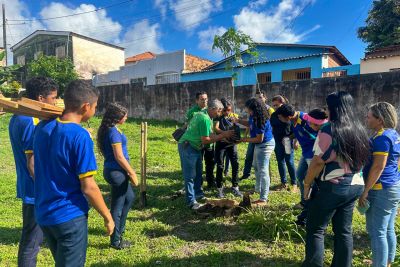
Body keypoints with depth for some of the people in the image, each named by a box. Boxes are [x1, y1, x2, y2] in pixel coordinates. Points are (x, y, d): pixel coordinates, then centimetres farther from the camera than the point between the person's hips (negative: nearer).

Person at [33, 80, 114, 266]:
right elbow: (88, 188, -20)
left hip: (43, 214, 7)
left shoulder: (42, 127, -1)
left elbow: (42, 169, 13)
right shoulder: (80, 136, -22)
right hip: (70, 216, -7)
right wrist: (107, 217, -9)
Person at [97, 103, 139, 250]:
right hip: (116, 172, -10)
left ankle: (118, 230, 39)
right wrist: (132, 173, -14)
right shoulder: (114, 131, -20)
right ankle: (115, 241, 21)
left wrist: (128, 172, 17)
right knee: (117, 206, 4)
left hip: (114, 171, 10)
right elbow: (119, 157, -22)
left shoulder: (109, 129, 9)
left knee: (130, 197, 24)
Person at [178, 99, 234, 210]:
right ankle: (191, 201, 4)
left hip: (194, 147, 10)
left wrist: (223, 135, -1)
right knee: (190, 175, -4)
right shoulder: (206, 119, -21)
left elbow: (209, 135, 9)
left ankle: (198, 194, 30)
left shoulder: (202, 114, 10)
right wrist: (222, 135, -15)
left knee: (198, 172, 17)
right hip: (187, 147, -10)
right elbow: (205, 140, -21)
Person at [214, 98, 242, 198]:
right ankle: (219, 188, 14)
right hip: (221, 144, -3)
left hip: (232, 143, 3)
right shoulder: (219, 118, -5)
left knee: (235, 164, -4)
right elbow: (216, 128, -22)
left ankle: (235, 187, 10)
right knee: (220, 166, 0)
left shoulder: (232, 117, 8)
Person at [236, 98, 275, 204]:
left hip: (265, 145, -11)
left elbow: (259, 139, -26)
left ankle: (263, 199, 1)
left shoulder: (261, 120, -30)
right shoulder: (254, 117, -4)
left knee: (263, 171, -7)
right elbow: (250, 124, 15)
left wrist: (245, 140, -19)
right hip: (259, 145, 11)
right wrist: (239, 121, 1)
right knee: (256, 166, 26)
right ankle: (258, 189, 47)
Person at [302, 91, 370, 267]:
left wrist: (307, 184, -7)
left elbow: (318, 162, -17)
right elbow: (362, 160, 14)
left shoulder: (329, 130, -16)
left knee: (315, 230, 5)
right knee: (344, 230, 16)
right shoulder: (359, 131, 7)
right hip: (355, 186, 8)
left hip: (332, 187, -7)